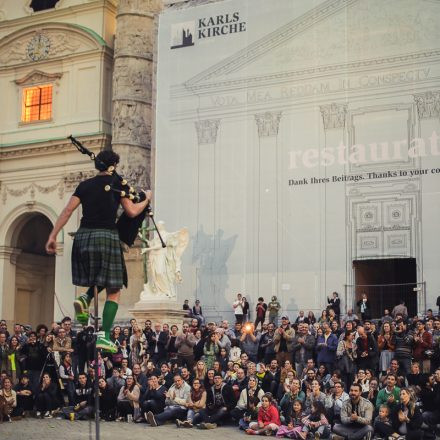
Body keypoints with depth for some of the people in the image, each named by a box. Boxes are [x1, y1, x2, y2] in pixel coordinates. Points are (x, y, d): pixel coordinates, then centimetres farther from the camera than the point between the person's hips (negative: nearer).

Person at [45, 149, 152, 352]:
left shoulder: (85, 185, 13)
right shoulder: (118, 183, 3)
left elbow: (68, 210, 5)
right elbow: (132, 212, -2)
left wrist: (52, 236, 4)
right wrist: (146, 199, 17)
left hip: (83, 236, 5)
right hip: (106, 236, -5)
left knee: (99, 279, 29)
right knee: (114, 291, 3)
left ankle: (85, 299, 0)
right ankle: (104, 335, -8)